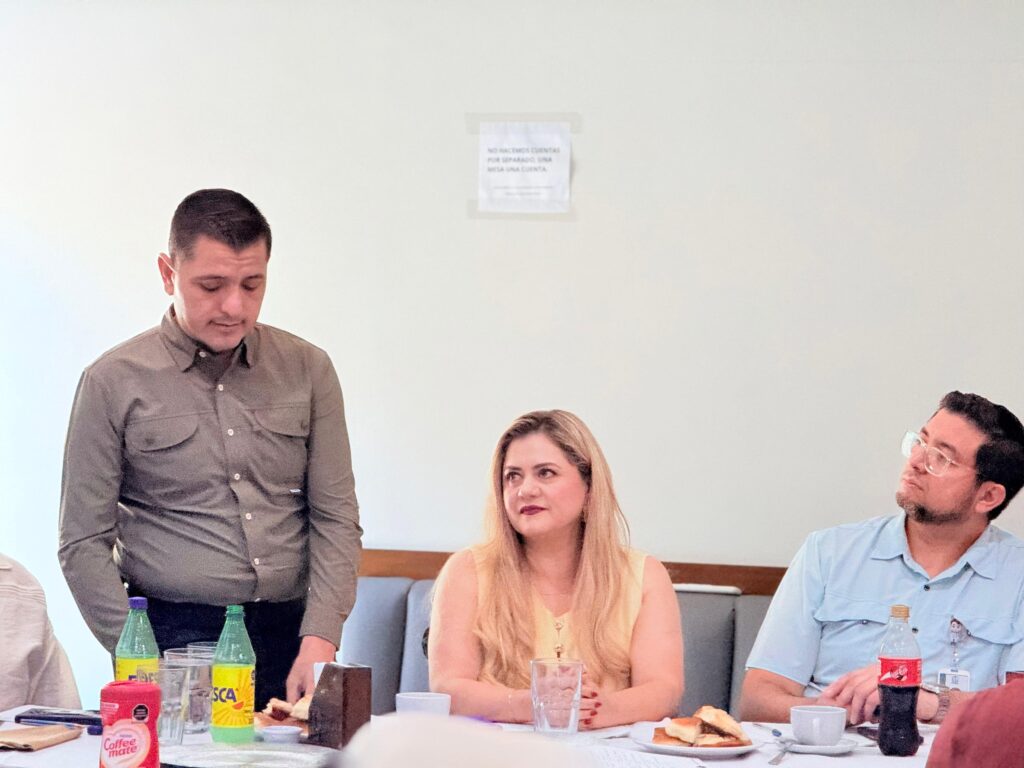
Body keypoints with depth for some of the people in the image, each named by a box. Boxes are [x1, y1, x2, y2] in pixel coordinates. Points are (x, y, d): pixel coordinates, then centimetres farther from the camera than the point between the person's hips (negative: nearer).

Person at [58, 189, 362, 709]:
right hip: (175, 638, -2)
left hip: (290, 633, 3)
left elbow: (335, 518, 7)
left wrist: (319, 639, -7)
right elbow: (84, 545, 0)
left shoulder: (307, 370, 9)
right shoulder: (114, 382, 1)